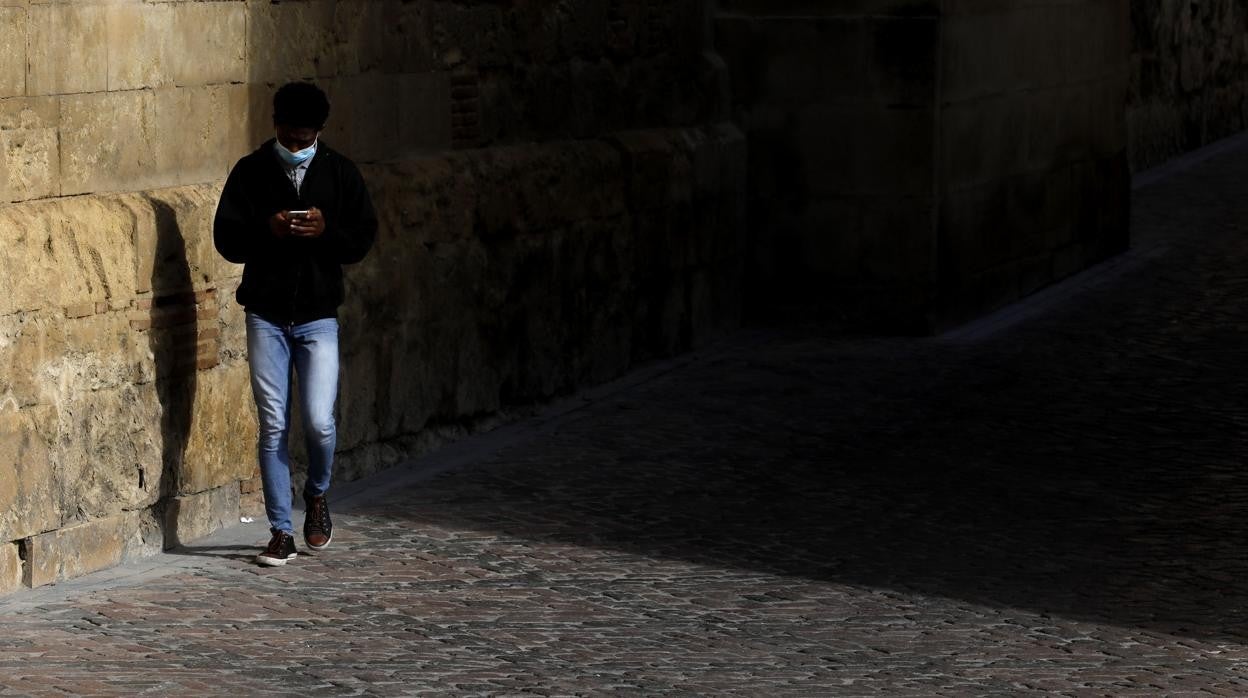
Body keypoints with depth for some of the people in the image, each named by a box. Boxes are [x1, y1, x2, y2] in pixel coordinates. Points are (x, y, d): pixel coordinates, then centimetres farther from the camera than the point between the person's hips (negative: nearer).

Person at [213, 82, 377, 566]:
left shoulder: (339, 172, 3)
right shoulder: (251, 172, 1)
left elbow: (363, 239, 4)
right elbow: (226, 239, -1)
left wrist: (327, 231, -16)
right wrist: (267, 231, -19)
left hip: (318, 316, 0)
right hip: (266, 317, 0)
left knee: (319, 422, -9)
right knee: (273, 426, 0)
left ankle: (317, 494, 22)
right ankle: (281, 532, 7)